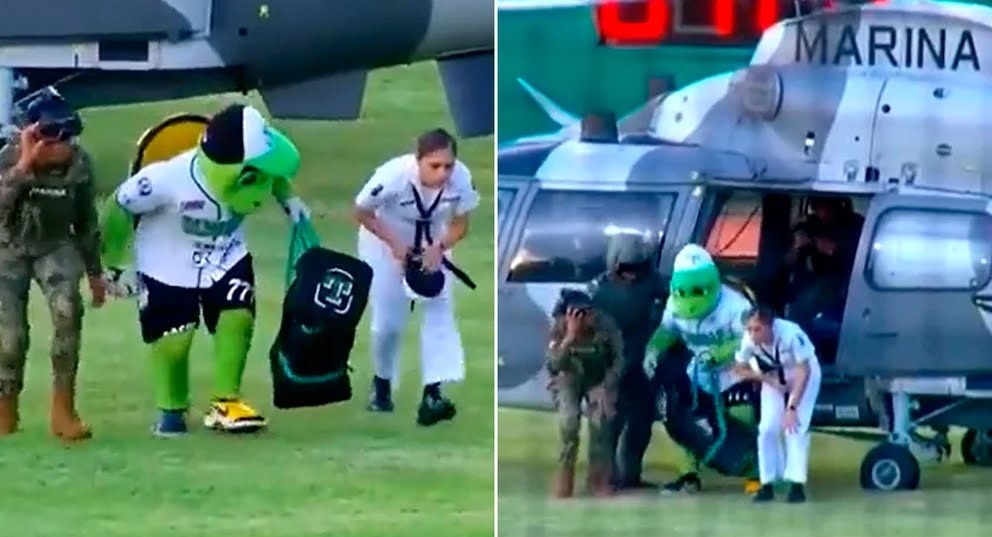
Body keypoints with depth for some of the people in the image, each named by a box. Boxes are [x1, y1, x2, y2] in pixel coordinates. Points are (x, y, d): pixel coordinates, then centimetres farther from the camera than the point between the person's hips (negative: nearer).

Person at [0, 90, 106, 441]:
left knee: (68, 310, -25)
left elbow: (86, 220, 2)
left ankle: (63, 411, -19)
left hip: (55, 247, 1)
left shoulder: (78, 163, -13)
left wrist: (94, 272, 8)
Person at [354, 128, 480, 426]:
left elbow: (460, 224, -11)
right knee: (388, 321, 1)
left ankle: (432, 394, -20)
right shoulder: (393, 176, -36)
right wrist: (394, 243, -27)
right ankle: (382, 383, 29)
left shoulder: (461, 178, -29)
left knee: (439, 310, -13)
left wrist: (439, 247, -29)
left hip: (432, 245, 2)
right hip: (385, 240, -2)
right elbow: (362, 212, -18)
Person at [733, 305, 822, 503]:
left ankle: (797, 484, -13)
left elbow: (804, 371, -31)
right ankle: (767, 485, 4)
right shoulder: (749, 340, -26)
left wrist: (792, 408, -34)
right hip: (774, 375, 4)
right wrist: (767, 379, -21)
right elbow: (741, 368, -7)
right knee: (768, 428, -5)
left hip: (803, 371, -4)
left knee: (795, 427, -16)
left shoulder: (790, 334, -39)